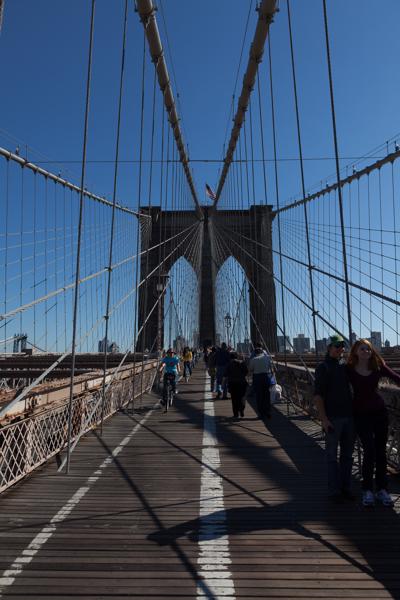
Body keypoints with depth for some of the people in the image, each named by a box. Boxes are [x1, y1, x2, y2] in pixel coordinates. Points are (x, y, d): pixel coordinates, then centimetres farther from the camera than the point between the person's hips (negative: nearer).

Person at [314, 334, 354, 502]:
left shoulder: (345, 365, 9)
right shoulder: (323, 367, -8)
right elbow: (318, 394, -12)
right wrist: (323, 418, -17)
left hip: (349, 415, 6)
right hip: (333, 418, -6)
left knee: (347, 455, 14)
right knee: (332, 456, 5)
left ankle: (346, 487, 27)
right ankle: (334, 490, 15)